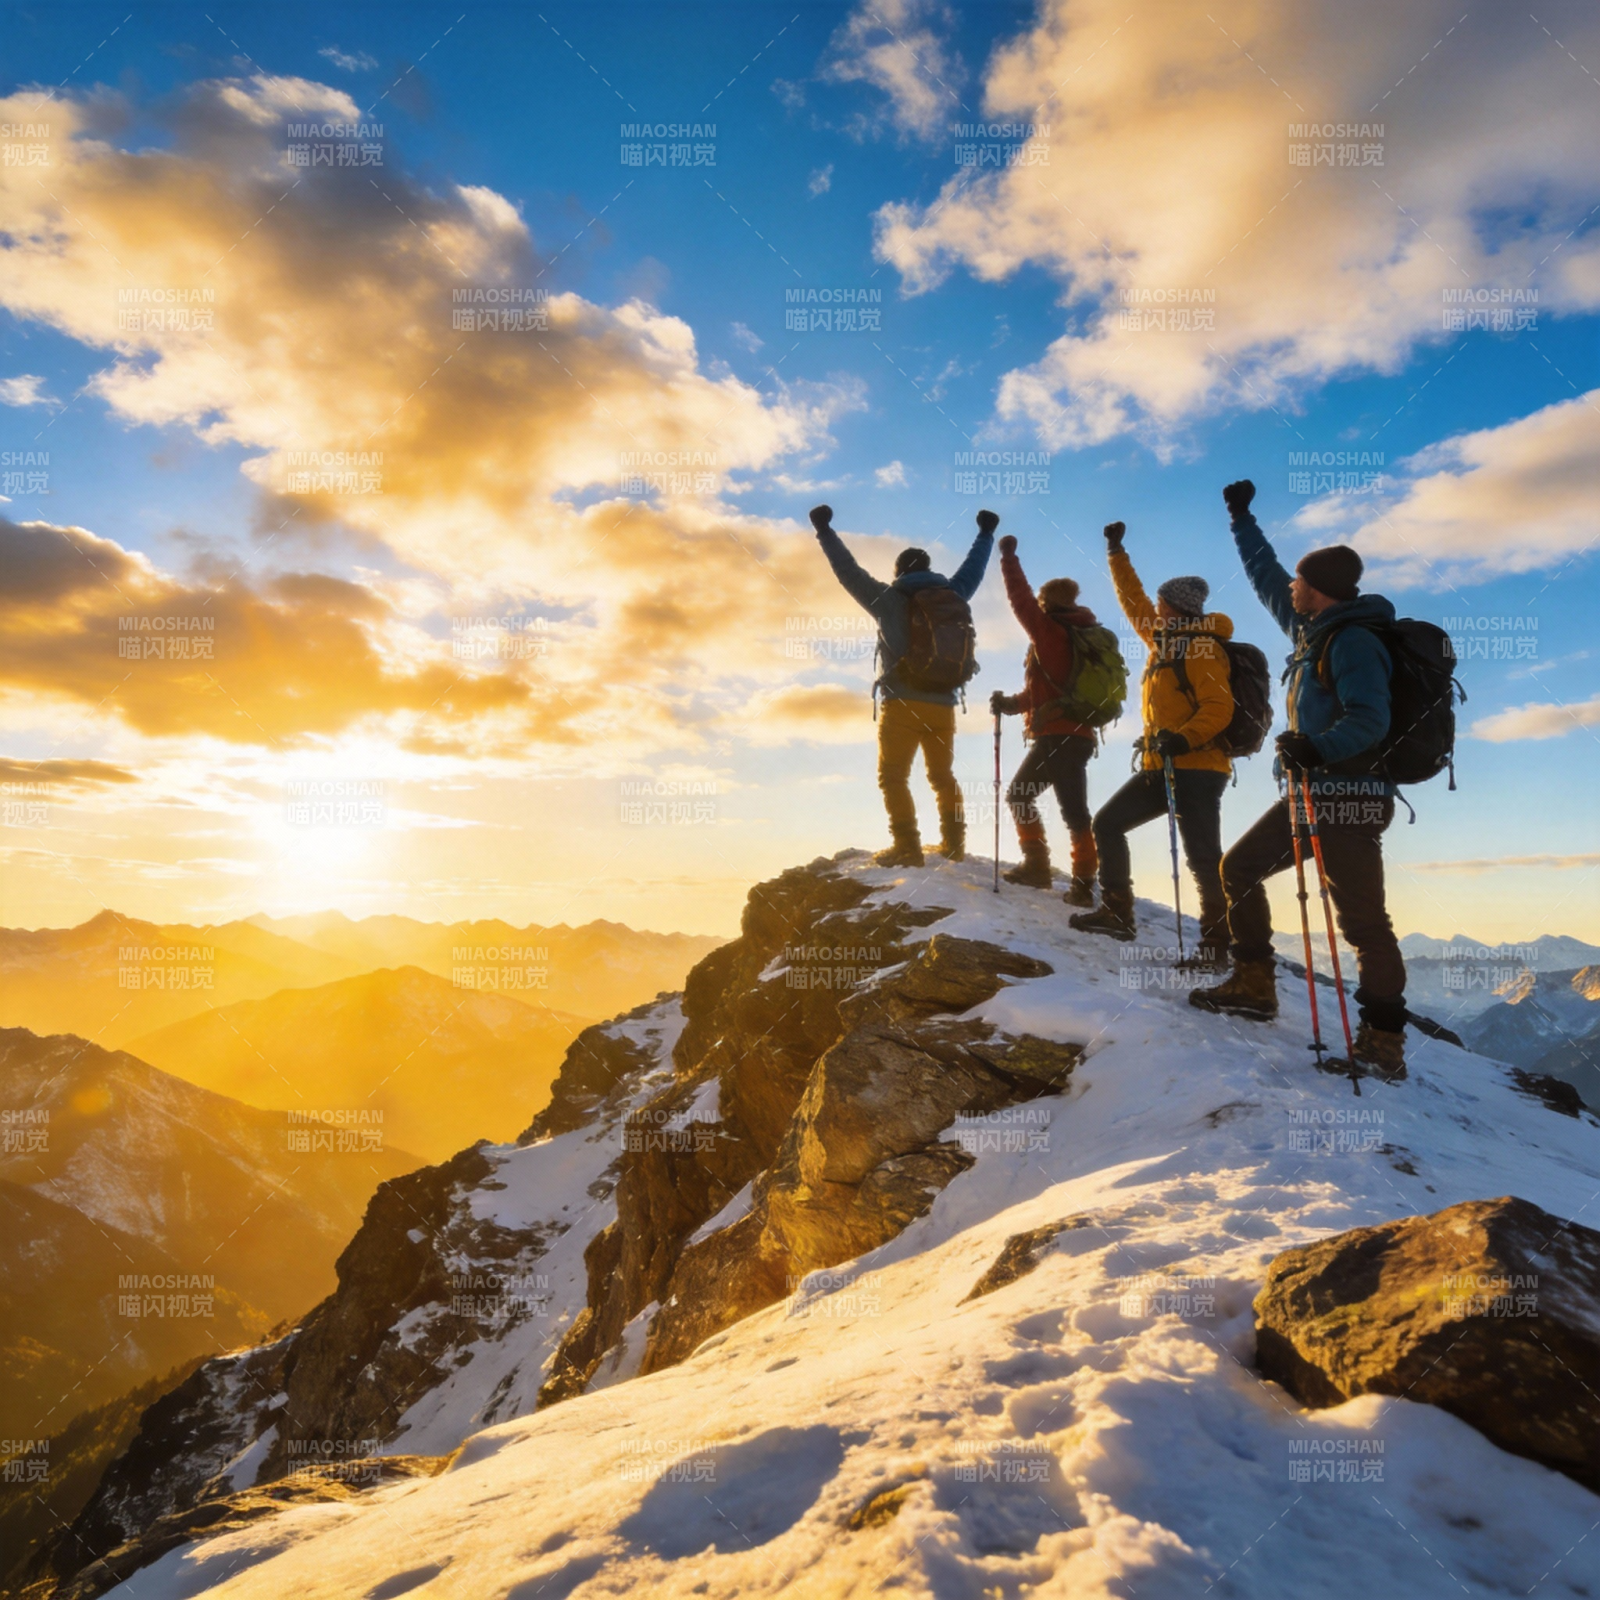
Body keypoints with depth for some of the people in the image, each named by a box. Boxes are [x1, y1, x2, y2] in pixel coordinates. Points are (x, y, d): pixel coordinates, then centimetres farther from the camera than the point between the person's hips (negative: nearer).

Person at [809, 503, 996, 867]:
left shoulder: (890, 599, -1)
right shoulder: (951, 596, 10)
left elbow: (850, 572, 1)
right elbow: (973, 569, 27)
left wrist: (824, 530, 8)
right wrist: (986, 533, 43)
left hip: (903, 704, -5)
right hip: (943, 705, 5)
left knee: (893, 778, 0)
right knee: (943, 776, 18)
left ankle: (907, 848, -9)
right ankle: (954, 845, 17)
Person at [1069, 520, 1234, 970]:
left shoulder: (1200, 648, -9)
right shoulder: (1165, 641, 16)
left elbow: (1218, 708, -18)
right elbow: (1134, 603, 28)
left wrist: (1183, 739, -33)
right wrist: (1116, 553, 33)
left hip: (1195, 768, -10)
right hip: (1161, 767, 10)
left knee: (1203, 857, -10)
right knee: (1108, 823, 10)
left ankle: (1216, 944, -3)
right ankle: (1117, 912, 15)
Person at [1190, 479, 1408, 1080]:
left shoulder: (1352, 640, -13)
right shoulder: (1313, 629, 14)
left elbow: (1370, 718, -23)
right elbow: (1267, 578, 27)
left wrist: (1319, 748, -37)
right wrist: (1242, 520, 34)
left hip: (1349, 798, -10)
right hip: (1312, 790, 10)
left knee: (1361, 917, -8)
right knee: (1239, 867, 12)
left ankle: (1382, 1039, 0)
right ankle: (1254, 983, 18)